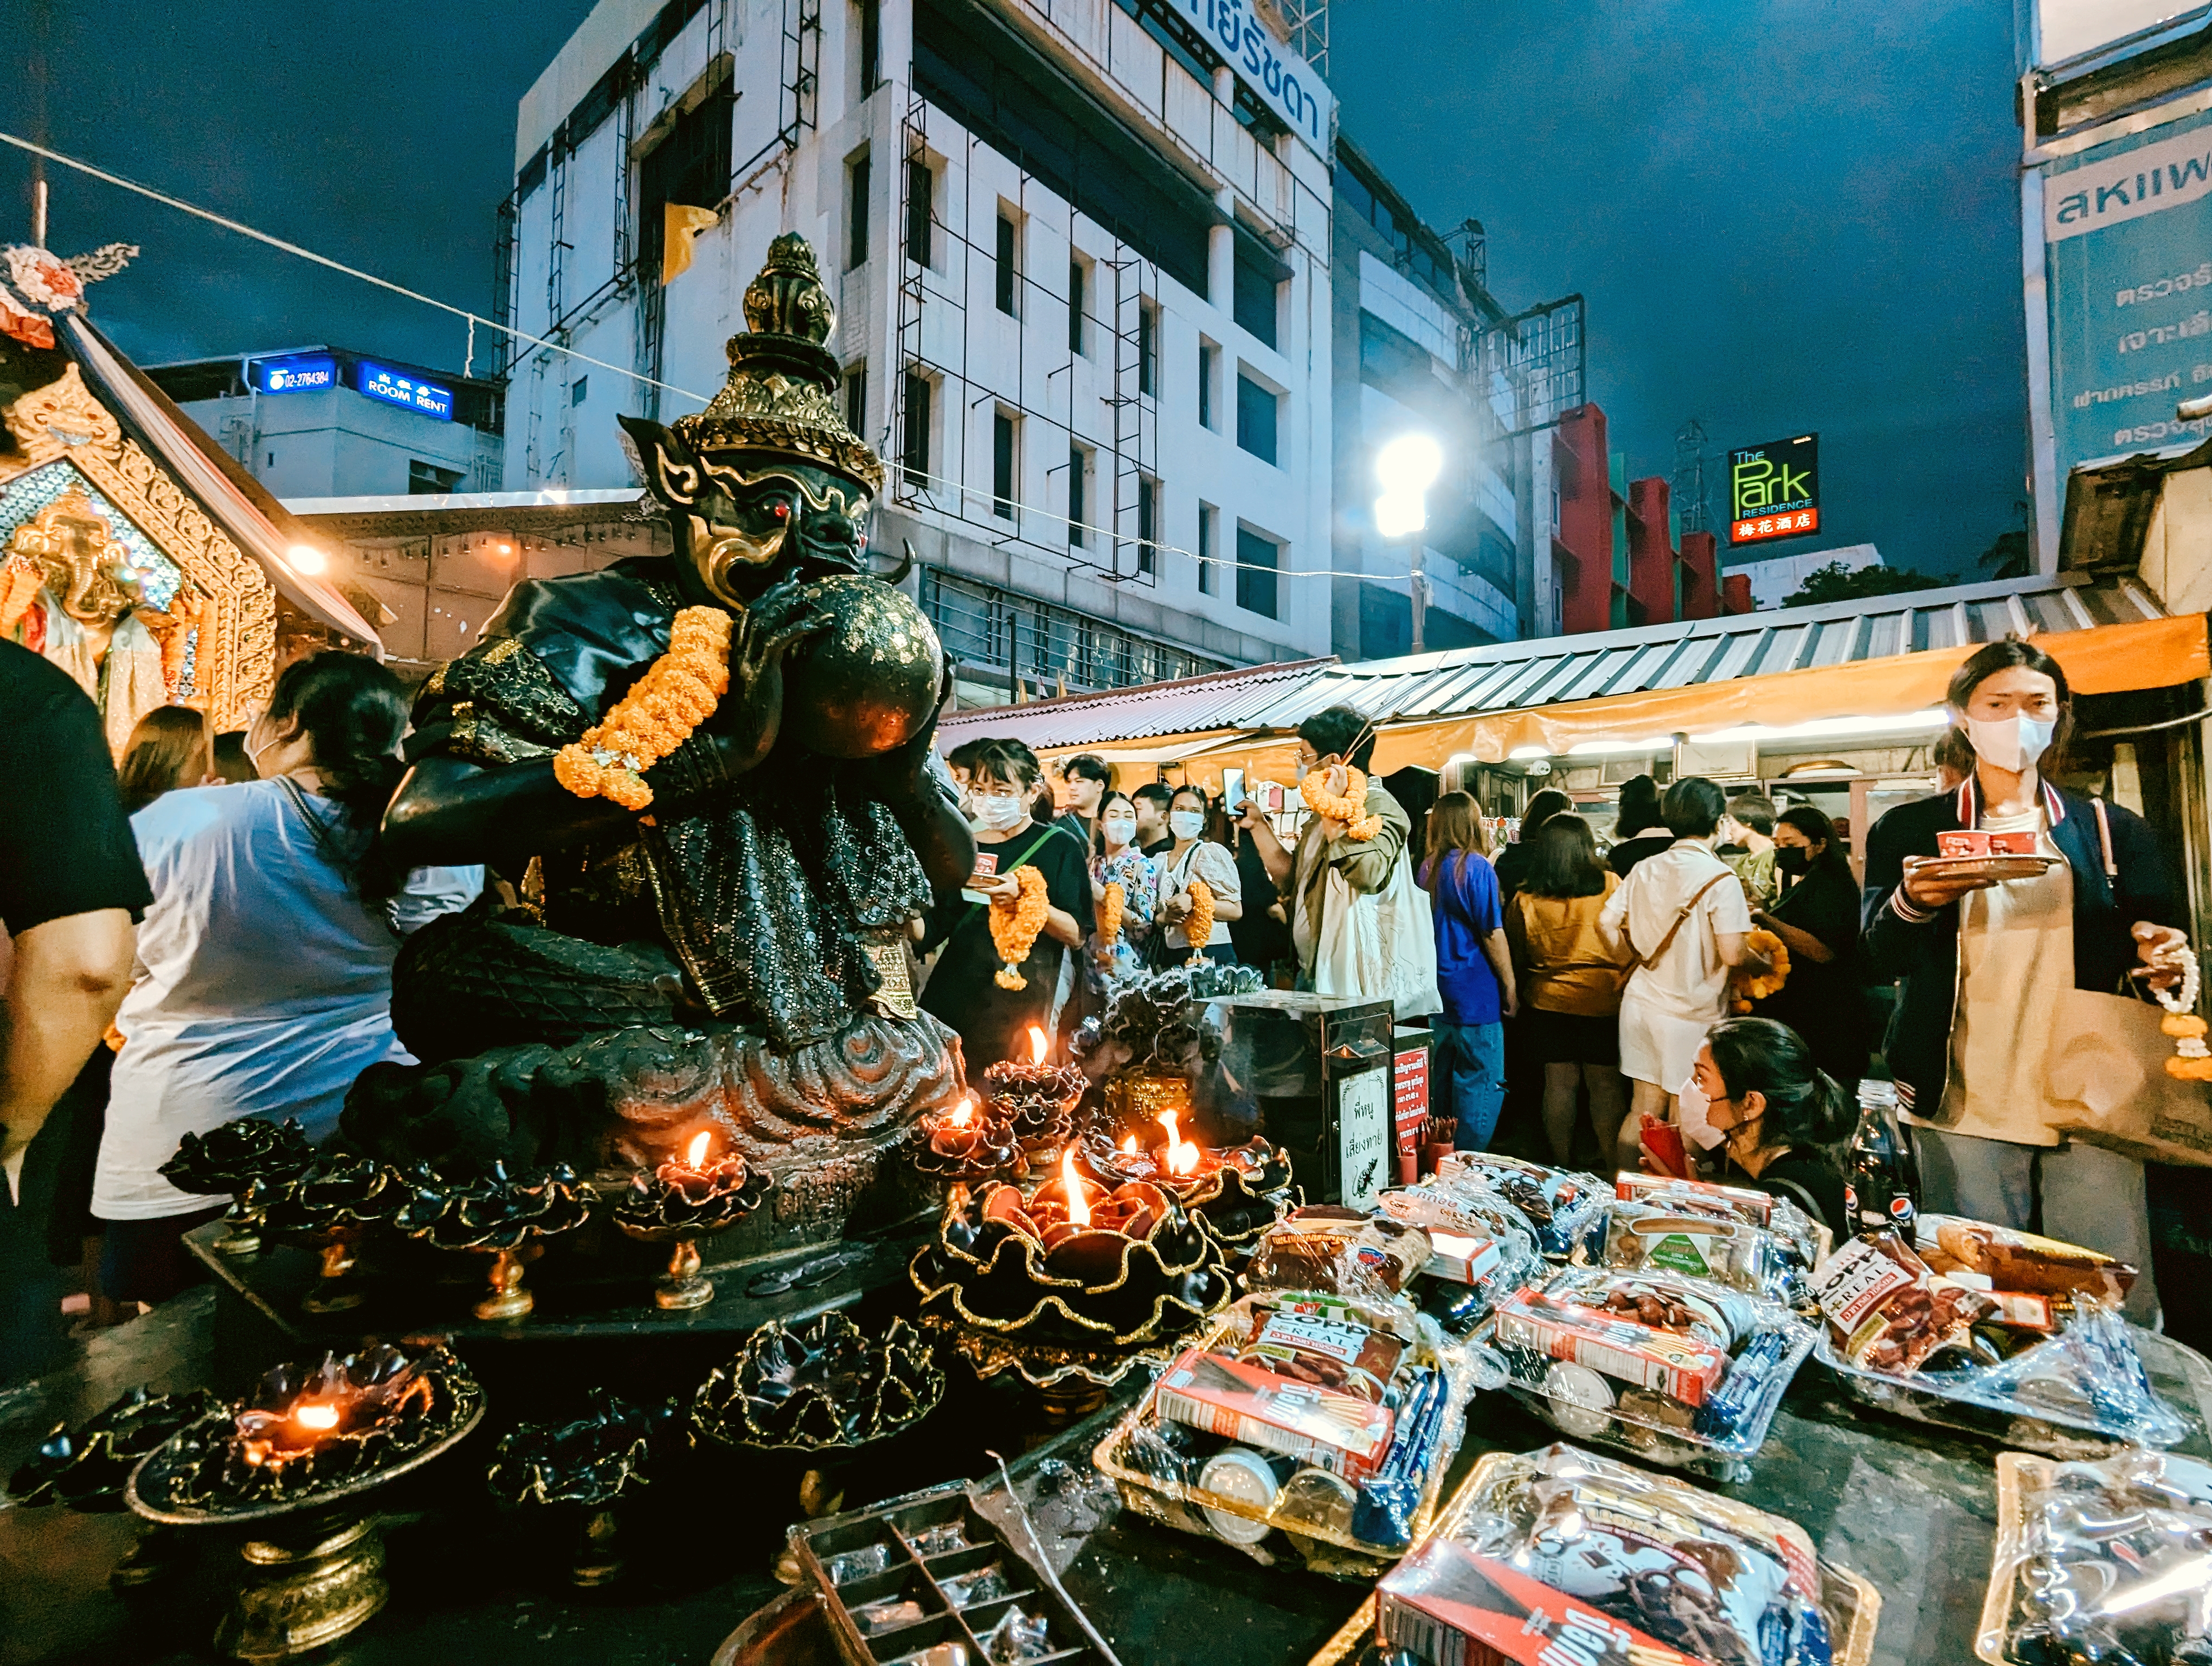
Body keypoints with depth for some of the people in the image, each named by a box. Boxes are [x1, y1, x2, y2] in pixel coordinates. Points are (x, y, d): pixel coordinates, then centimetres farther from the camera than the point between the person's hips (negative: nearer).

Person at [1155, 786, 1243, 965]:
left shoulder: (1212, 852, -2)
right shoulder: (1159, 861, 13)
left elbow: (1236, 910, -6)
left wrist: (1194, 903, -21)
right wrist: (1163, 918, -6)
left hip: (1211, 953, -4)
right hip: (1170, 957, 4)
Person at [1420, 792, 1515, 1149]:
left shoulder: (1427, 868, 6)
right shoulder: (1477, 867, -13)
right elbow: (1492, 933, -13)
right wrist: (1509, 986, -5)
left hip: (1436, 995, 7)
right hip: (1476, 996, -7)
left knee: (1442, 1083, 16)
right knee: (1481, 1086, 2)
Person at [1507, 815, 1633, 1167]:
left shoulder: (1525, 897, -4)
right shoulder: (1611, 885, -7)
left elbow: (1517, 959, 6)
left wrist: (1521, 992, 21)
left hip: (1547, 1002, 1)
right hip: (1603, 1001, -1)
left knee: (1559, 1085, 9)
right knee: (1607, 1085, 9)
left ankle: (1561, 1165, 19)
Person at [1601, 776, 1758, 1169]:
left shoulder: (1645, 869, 3)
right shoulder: (1721, 878, -14)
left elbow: (1607, 922, 6)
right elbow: (1732, 955, -19)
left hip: (1642, 1001, 5)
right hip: (1691, 1012, -5)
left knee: (1644, 1108, 17)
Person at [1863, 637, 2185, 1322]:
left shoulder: (2115, 831, 12)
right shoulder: (1909, 830, 5)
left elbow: (2160, 942, 15)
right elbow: (1881, 957, -3)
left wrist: (2162, 955, -8)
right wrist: (1912, 902, -23)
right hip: (1962, 1112, -2)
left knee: (2121, 1310, 3)